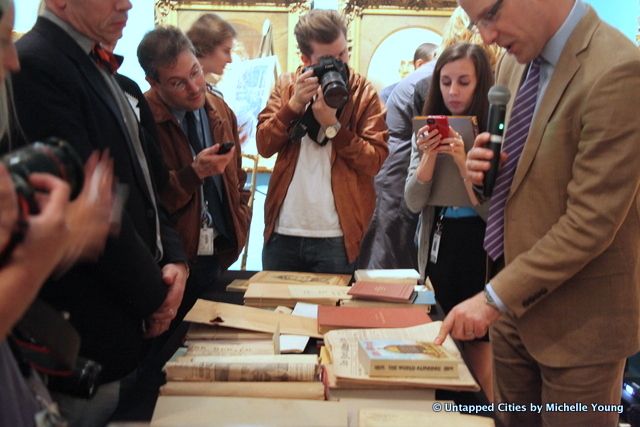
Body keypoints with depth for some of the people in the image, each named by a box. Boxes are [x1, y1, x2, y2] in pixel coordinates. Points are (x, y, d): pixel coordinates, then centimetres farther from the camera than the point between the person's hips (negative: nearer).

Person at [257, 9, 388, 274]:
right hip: (283, 231, 3)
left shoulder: (364, 94, 1)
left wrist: (332, 125, -17)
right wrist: (294, 105, -14)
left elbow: (374, 161, -8)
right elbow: (264, 146, -2)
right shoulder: (287, 87, 7)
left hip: (336, 236, -2)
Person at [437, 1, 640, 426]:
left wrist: (494, 297, -20)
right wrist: (484, 169, -6)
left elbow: (590, 222, -23)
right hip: (512, 302, 7)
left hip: (577, 320, -7)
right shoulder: (516, 61, 3)